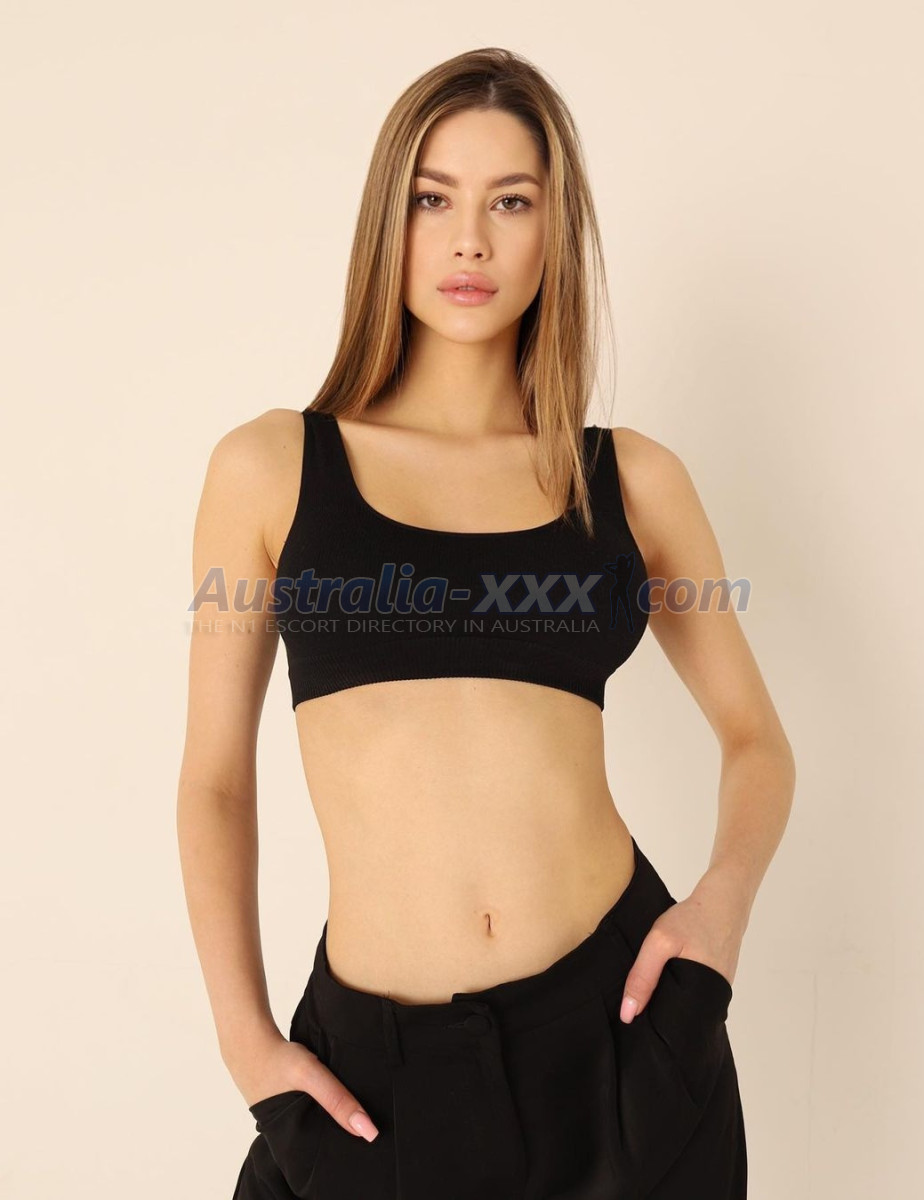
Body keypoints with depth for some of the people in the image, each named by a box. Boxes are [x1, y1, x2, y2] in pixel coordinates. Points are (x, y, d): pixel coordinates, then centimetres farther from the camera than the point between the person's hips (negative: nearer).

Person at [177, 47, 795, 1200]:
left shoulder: (632, 479, 2)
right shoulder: (269, 469, -1)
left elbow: (756, 736, 12)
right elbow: (215, 775, 5)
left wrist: (727, 891, -7)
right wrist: (244, 1033, -2)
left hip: (619, 1019, 1)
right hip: (379, 1059, -1)